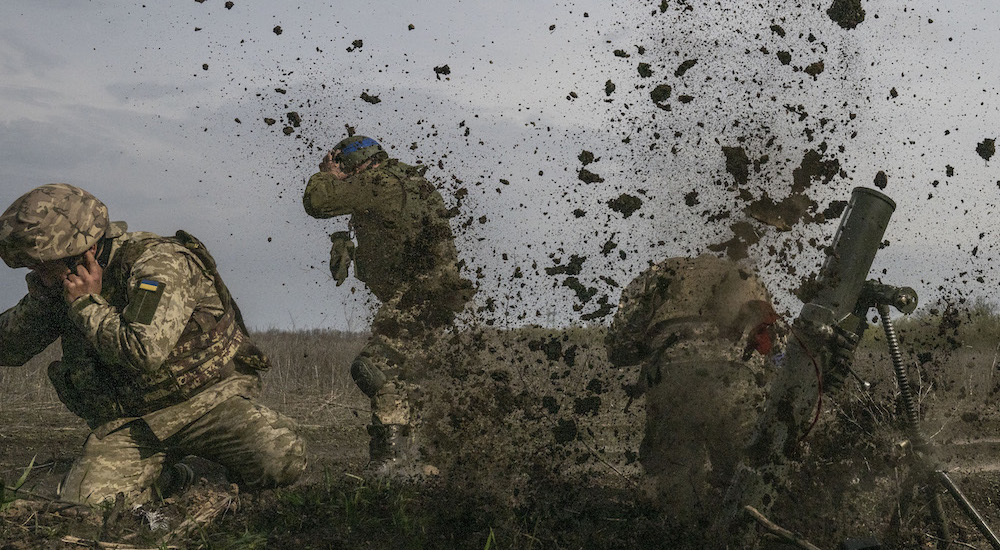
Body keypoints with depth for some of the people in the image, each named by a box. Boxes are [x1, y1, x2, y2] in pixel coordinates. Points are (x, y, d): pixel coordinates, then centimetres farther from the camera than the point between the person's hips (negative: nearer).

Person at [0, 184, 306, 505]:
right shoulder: (63, 287, 4)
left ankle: (239, 469, 8)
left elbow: (144, 353, -30)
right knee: (81, 501, -19)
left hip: (207, 401, -5)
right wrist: (39, 297, -5)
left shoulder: (158, 263, -17)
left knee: (281, 461, -29)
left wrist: (88, 305, -20)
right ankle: (167, 479, 11)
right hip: (128, 424, 5)